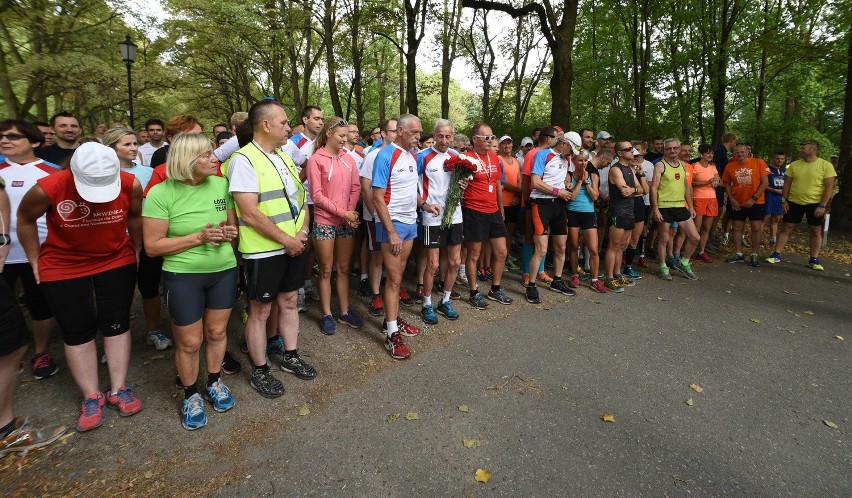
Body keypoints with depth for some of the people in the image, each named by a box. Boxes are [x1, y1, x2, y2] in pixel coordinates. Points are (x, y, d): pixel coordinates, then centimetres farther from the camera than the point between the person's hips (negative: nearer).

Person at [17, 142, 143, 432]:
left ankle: (118, 390, 19)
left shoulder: (131, 185, -22)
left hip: (117, 262, 1)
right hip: (63, 267, -1)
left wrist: (137, 251, 8)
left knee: (116, 323, 6)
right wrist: (35, 260, 2)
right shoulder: (47, 188, -24)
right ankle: (91, 397, 19)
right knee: (77, 331, 5)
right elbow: (25, 218, -3)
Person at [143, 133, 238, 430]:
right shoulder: (161, 193, -13)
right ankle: (191, 395, 31)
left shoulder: (221, 185, -3)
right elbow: (153, 246, -13)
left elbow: (234, 225, 9)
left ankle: (214, 383, 38)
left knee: (217, 332, 16)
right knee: (189, 342, 8)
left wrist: (229, 232, -14)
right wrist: (198, 237, -23)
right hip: (183, 276, -3)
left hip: (224, 270, 3)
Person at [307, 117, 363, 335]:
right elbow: (317, 195, -11)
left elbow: (355, 188, 6)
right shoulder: (316, 159, -6)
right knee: (326, 270, 6)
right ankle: (327, 315, 17)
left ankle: (344, 311, 23)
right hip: (324, 222, -4)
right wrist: (342, 212, -14)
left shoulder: (348, 158, 7)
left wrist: (351, 212, -10)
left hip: (347, 222, 4)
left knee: (344, 268, 12)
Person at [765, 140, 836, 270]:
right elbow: (787, 183, 5)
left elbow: (829, 187, -9)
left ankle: (814, 260, 13)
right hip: (794, 202, 2)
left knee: (816, 231, 5)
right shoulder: (794, 165, 2)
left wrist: (822, 205, -15)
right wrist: (784, 200, -3)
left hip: (815, 204, -2)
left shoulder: (826, 165, -7)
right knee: (786, 228, 2)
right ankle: (776, 255, 6)